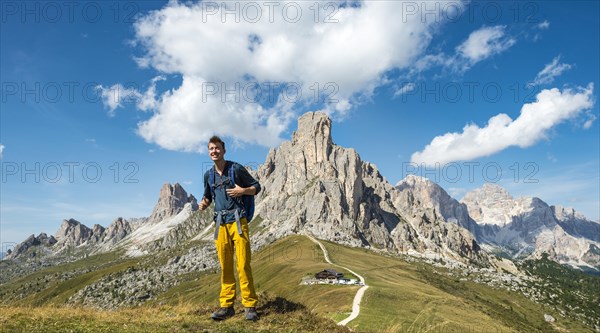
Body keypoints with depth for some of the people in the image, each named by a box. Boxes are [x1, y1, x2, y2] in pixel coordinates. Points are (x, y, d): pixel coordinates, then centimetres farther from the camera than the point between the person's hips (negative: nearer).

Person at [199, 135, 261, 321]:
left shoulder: (236, 168, 0)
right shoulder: (208, 175, 13)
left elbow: (257, 187, 5)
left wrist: (242, 191, -13)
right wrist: (203, 204, 2)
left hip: (238, 221, -4)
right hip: (220, 224, 4)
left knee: (243, 265, -7)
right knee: (225, 266, 6)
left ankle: (250, 306, 2)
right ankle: (226, 306, 15)